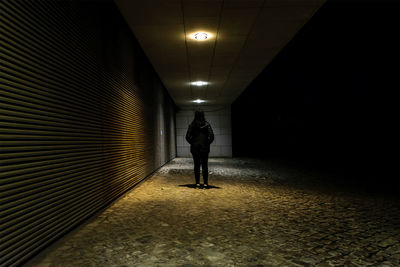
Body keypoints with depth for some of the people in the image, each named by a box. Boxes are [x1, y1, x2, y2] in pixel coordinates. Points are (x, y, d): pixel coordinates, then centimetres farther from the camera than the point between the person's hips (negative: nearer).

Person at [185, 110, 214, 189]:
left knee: (196, 165, 7)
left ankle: (197, 183, 7)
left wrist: (192, 143, 7)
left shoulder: (192, 125, -2)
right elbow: (211, 136, -10)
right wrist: (208, 143, 3)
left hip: (195, 148, 0)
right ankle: (205, 183, 5)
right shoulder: (207, 125, -2)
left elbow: (187, 137, -7)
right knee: (205, 165, 5)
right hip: (205, 148, 0)